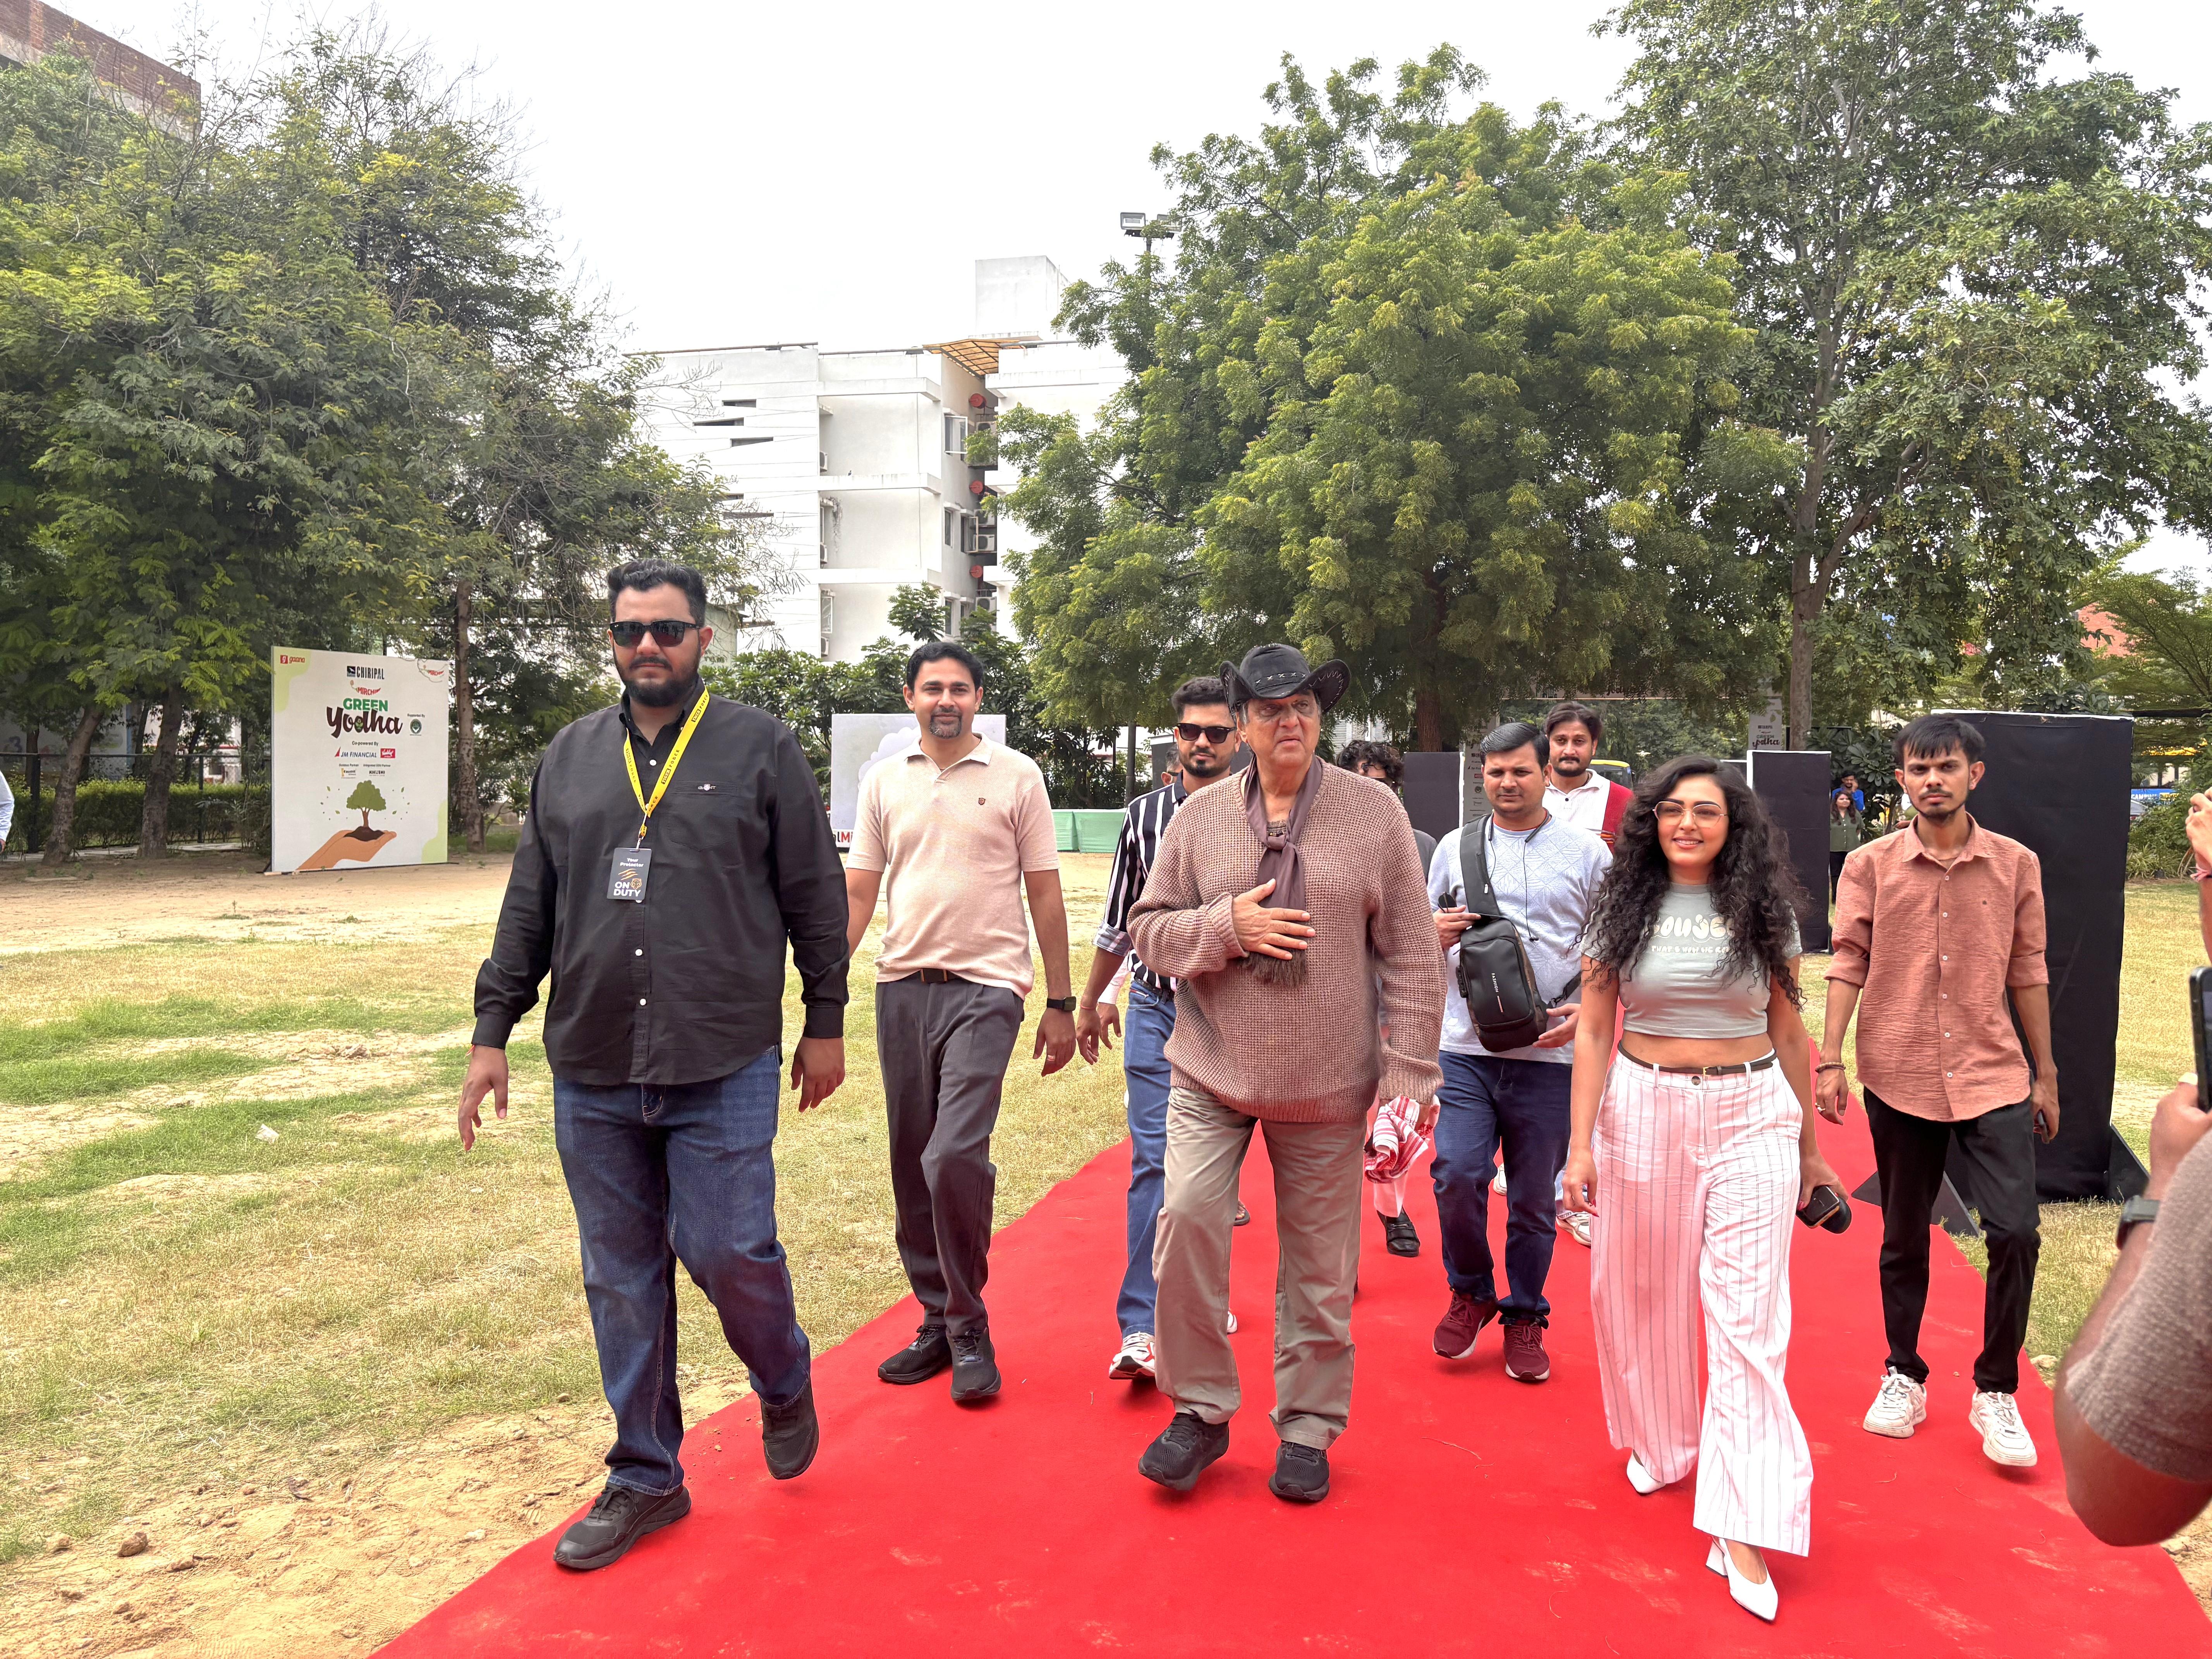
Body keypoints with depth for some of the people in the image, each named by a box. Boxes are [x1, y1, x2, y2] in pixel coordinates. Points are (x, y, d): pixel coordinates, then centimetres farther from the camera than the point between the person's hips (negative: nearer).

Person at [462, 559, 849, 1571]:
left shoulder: (760, 749, 1)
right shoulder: (570, 758, 11)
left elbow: (815, 897, 2)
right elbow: (529, 907, 14)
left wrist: (825, 1023, 2)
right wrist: (492, 1031, 10)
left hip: (724, 1069, -3)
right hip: (591, 1071, 4)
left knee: (726, 1250, -5)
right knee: (621, 1278, 9)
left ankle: (785, 1382, 28)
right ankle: (646, 1477, 25)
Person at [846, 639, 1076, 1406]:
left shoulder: (1016, 776, 2)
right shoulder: (885, 782, 10)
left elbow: (1045, 893, 4)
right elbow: (857, 893, 11)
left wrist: (1060, 1003, 3)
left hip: (985, 987, -4)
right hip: (902, 988, 4)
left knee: (955, 1155, -16)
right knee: (912, 1169, 8)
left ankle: (969, 1327, 3)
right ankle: (938, 1321, 24)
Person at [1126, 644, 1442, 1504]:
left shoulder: (1374, 812, -2)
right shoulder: (1201, 816, 3)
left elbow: (1411, 956, -1)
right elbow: (1149, 927, 5)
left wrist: (1410, 1078, -5)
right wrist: (1226, 926, -15)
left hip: (1327, 1083, -1)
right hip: (1213, 1072, 1)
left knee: (1319, 1258, 7)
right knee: (1187, 1216, -11)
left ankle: (1307, 1427, 27)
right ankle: (1200, 1409, 12)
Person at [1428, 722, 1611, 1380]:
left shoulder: (1587, 853, 5)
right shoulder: (1455, 847, 10)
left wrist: (1587, 1009, -9)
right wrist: (1436, 936, -7)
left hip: (1549, 1053, -1)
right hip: (1466, 1048, 1)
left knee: (1535, 1197, 6)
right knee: (1456, 1173, -9)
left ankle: (1525, 1319, 25)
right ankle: (1471, 1291, 18)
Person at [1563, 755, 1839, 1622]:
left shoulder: (1765, 912, 4)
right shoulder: (1624, 908, 2)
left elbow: (1789, 1034, 10)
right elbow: (1593, 1031, 1)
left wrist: (1809, 1149, 13)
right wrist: (1580, 1145, -5)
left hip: (1751, 1114, -1)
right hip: (1642, 1109, 1)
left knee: (1747, 1315, -5)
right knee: (1642, 1291, 12)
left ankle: (1742, 1529, -2)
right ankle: (1660, 1440, 38)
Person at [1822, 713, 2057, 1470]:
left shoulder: (2016, 865, 2)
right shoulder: (1870, 866, -2)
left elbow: (2029, 974, 7)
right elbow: (1848, 965, -2)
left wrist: (2047, 1075, 10)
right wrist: (1830, 1063, -9)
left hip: (1993, 1075, 1)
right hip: (1899, 1076, 0)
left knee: (2016, 1230, -8)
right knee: (1904, 1237, 11)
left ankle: (1996, 1394, 12)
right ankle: (1904, 1376, 30)